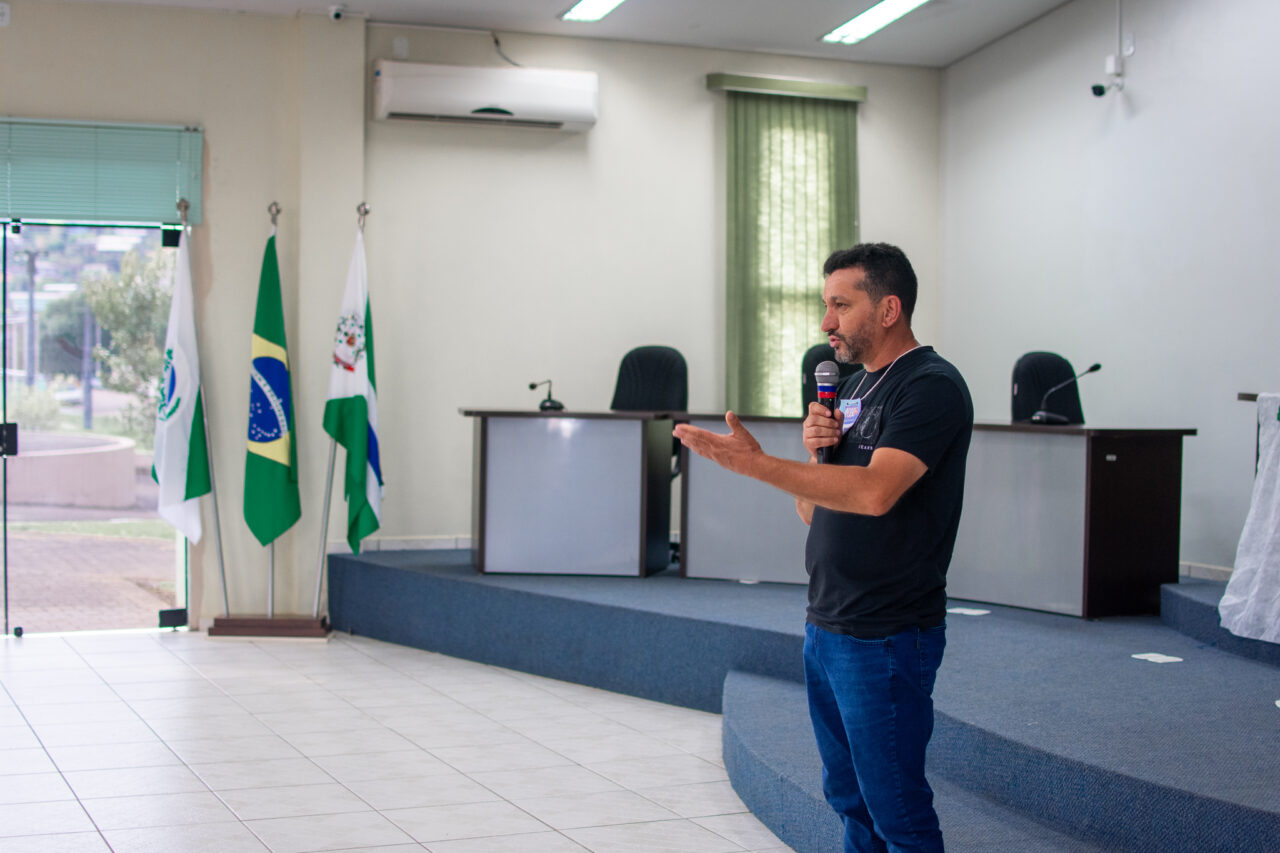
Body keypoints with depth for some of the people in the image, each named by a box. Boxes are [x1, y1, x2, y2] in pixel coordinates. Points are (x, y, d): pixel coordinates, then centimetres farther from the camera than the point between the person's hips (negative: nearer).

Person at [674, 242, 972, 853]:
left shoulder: (931, 387, -13)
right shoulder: (853, 388, 15)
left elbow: (874, 493, -28)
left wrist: (755, 464, -27)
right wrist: (814, 452, -4)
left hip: (885, 639, -9)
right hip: (825, 628, 9)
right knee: (848, 797, 17)